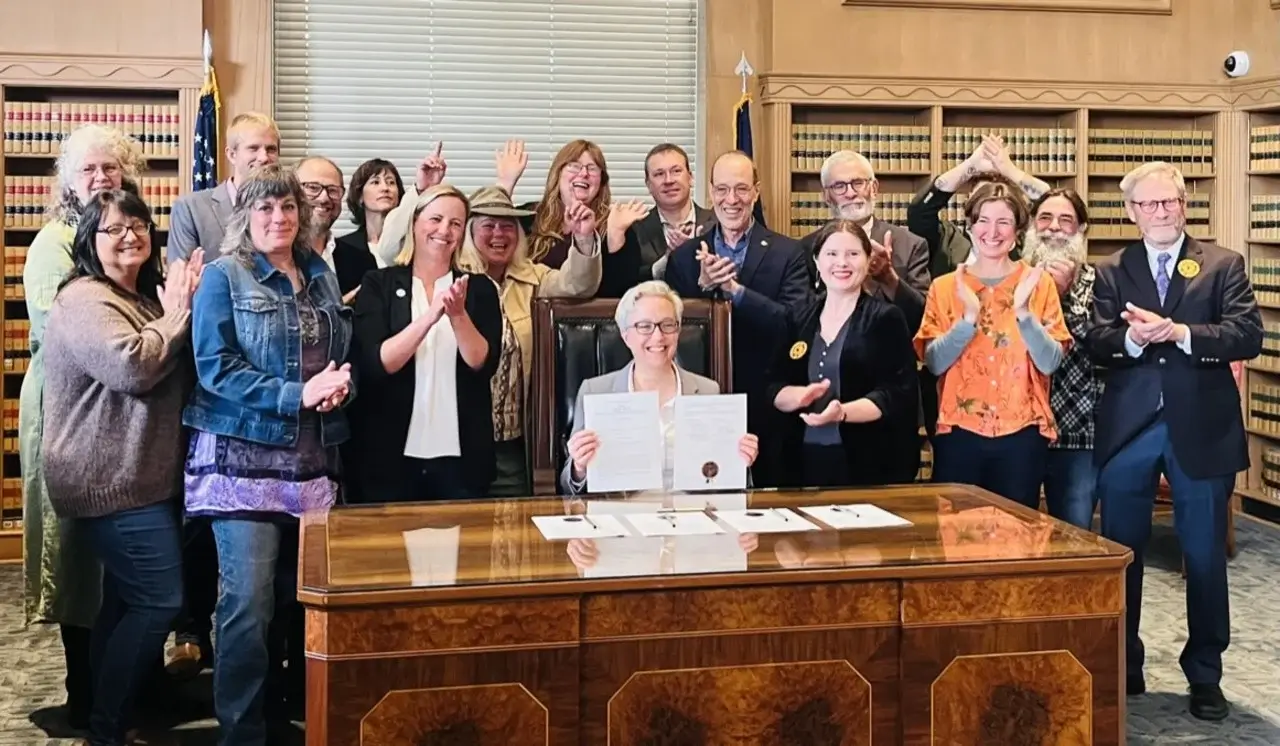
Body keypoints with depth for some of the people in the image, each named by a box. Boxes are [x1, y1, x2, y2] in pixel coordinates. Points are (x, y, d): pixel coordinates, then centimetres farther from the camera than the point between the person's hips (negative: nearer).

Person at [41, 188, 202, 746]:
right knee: (160, 600, -10)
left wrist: (180, 308, 4)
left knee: (126, 602, 16)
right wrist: (176, 313, -15)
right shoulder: (84, 301, -14)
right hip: (113, 480, -10)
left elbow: (182, 371, 19)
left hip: (138, 475, 10)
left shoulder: (145, 296, 16)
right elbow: (133, 366, -29)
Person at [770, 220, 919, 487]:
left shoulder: (887, 319, -1)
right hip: (805, 462, 3)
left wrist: (842, 412, -24)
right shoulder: (799, 320, 11)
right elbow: (773, 389, 8)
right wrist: (800, 396, -14)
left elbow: (899, 394, -10)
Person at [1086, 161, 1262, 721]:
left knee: (1206, 557, 7)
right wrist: (1132, 338, -24)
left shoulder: (1224, 265, 3)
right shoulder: (1110, 272, 7)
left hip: (1201, 429, -1)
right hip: (1128, 428, 2)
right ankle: (1121, 667, 26)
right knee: (1120, 552, 10)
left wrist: (1179, 332, -22)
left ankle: (1204, 675, 23)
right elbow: (1094, 343, -4)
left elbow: (1249, 336, -10)